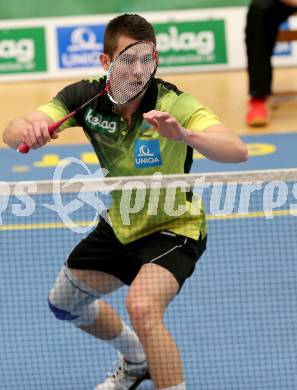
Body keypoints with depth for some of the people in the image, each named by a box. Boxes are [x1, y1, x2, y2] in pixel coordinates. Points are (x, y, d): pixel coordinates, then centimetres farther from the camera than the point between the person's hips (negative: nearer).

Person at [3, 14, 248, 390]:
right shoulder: (86, 96, -18)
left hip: (173, 228, -6)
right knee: (64, 302, 23)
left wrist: (184, 134, -61)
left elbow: (237, 150, -43)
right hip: (120, 225, 6)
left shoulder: (175, 104, -29)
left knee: (142, 306, -33)